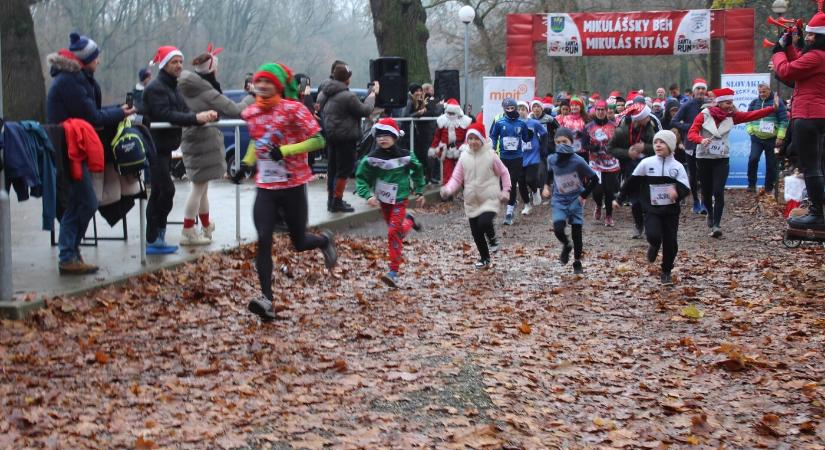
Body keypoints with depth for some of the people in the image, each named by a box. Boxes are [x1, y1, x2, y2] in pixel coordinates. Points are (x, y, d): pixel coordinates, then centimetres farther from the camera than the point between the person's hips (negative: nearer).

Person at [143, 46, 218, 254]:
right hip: (155, 148, -10)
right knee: (166, 190, -13)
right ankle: (154, 239, -7)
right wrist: (196, 118, -31)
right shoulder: (156, 88, -13)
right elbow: (165, 115, -26)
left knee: (159, 193, 12)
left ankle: (154, 239, 18)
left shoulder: (173, 88, 17)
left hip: (165, 148, 10)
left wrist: (204, 116, -12)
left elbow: (184, 112, 8)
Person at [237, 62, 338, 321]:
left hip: (293, 186, -4)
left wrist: (285, 150, -23)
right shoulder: (250, 113, 5)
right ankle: (267, 300, -12)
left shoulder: (293, 109, -12)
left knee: (299, 243, 8)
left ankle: (324, 241, 44)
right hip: (265, 187, 4)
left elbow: (319, 140, -15)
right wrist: (245, 165, 11)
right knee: (264, 241, -12)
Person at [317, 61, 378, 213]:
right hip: (345, 137, -9)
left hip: (330, 136, 9)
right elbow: (365, 110, -11)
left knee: (332, 168, 15)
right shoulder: (348, 96, -20)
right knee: (345, 168, -1)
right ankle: (337, 201, -1)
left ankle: (331, 200, 20)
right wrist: (373, 94, 1)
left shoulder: (324, 93, 6)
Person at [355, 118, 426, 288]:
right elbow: (361, 178, -8)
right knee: (395, 228, 19)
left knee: (394, 232, -14)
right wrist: (368, 195, -24)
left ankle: (394, 272, -14)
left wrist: (420, 192, 11)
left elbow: (418, 171, 7)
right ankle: (408, 220, 55)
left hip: (399, 199, -3)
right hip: (382, 199, 3)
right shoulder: (371, 159, -10)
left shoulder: (405, 156, -10)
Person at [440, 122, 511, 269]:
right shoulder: (464, 156, 0)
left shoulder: (490, 155, -6)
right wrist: (448, 190, -18)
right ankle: (484, 258, 32)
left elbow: (504, 173, 4)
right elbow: (457, 178, -1)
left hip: (490, 199, -4)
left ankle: (492, 239, 8)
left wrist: (505, 191, -3)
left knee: (484, 222, -27)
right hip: (472, 201, 4)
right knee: (476, 232, 10)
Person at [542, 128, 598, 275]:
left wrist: (584, 195, -8)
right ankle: (566, 246, 16)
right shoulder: (552, 159, -6)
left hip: (575, 200, -2)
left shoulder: (578, 161, -18)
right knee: (558, 229, -18)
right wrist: (546, 186, 12)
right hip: (559, 200, 2)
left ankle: (577, 263, 22)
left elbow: (594, 179, -9)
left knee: (577, 233, 2)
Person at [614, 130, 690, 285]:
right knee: (653, 236, -21)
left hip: (671, 210, 1)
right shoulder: (647, 163, -2)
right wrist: (620, 199, 8)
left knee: (670, 242, 2)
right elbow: (632, 182, 5)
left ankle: (666, 272, 23)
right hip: (652, 209, -1)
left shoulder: (677, 166, -1)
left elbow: (685, 188, -8)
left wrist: (677, 191, -31)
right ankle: (654, 246, 17)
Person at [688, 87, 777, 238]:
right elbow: (691, 133, -15)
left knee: (718, 191, -13)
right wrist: (701, 140, -36)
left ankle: (716, 225, -13)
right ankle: (710, 213, 40)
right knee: (706, 191, 10)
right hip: (704, 158, -1)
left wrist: (773, 108, -17)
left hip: (722, 159, 1)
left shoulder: (732, 116, 0)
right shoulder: (704, 115, -8)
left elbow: (752, 115, -8)